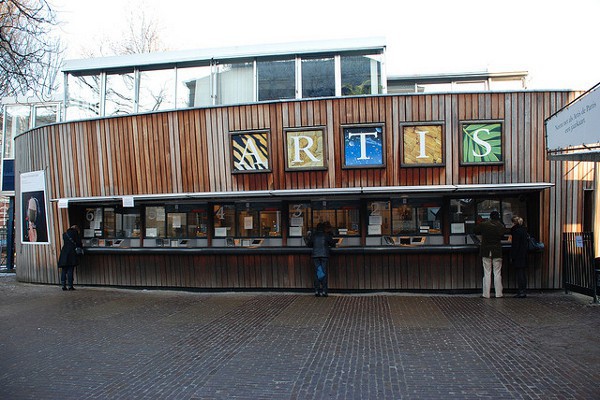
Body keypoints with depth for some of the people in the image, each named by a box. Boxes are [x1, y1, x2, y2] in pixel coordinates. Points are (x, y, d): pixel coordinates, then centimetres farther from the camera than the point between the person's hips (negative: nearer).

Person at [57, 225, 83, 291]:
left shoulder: (65, 234, 20)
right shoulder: (75, 232, 4)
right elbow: (79, 243, 1)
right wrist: (81, 245, 22)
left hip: (64, 253, 5)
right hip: (71, 253, -5)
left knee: (64, 270, 9)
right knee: (70, 270, -4)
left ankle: (64, 286, 10)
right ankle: (70, 286, -4)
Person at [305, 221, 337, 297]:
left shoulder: (313, 235, 7)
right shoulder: (326, 235, 3)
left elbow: (309, 244, 16)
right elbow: (332, 244, 10)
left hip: (315, 255, 2)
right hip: (324, 255, -2)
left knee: (316, 272, 5)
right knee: (324, 272, 1)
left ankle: (317, 291, 3)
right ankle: (324, 291, -2)